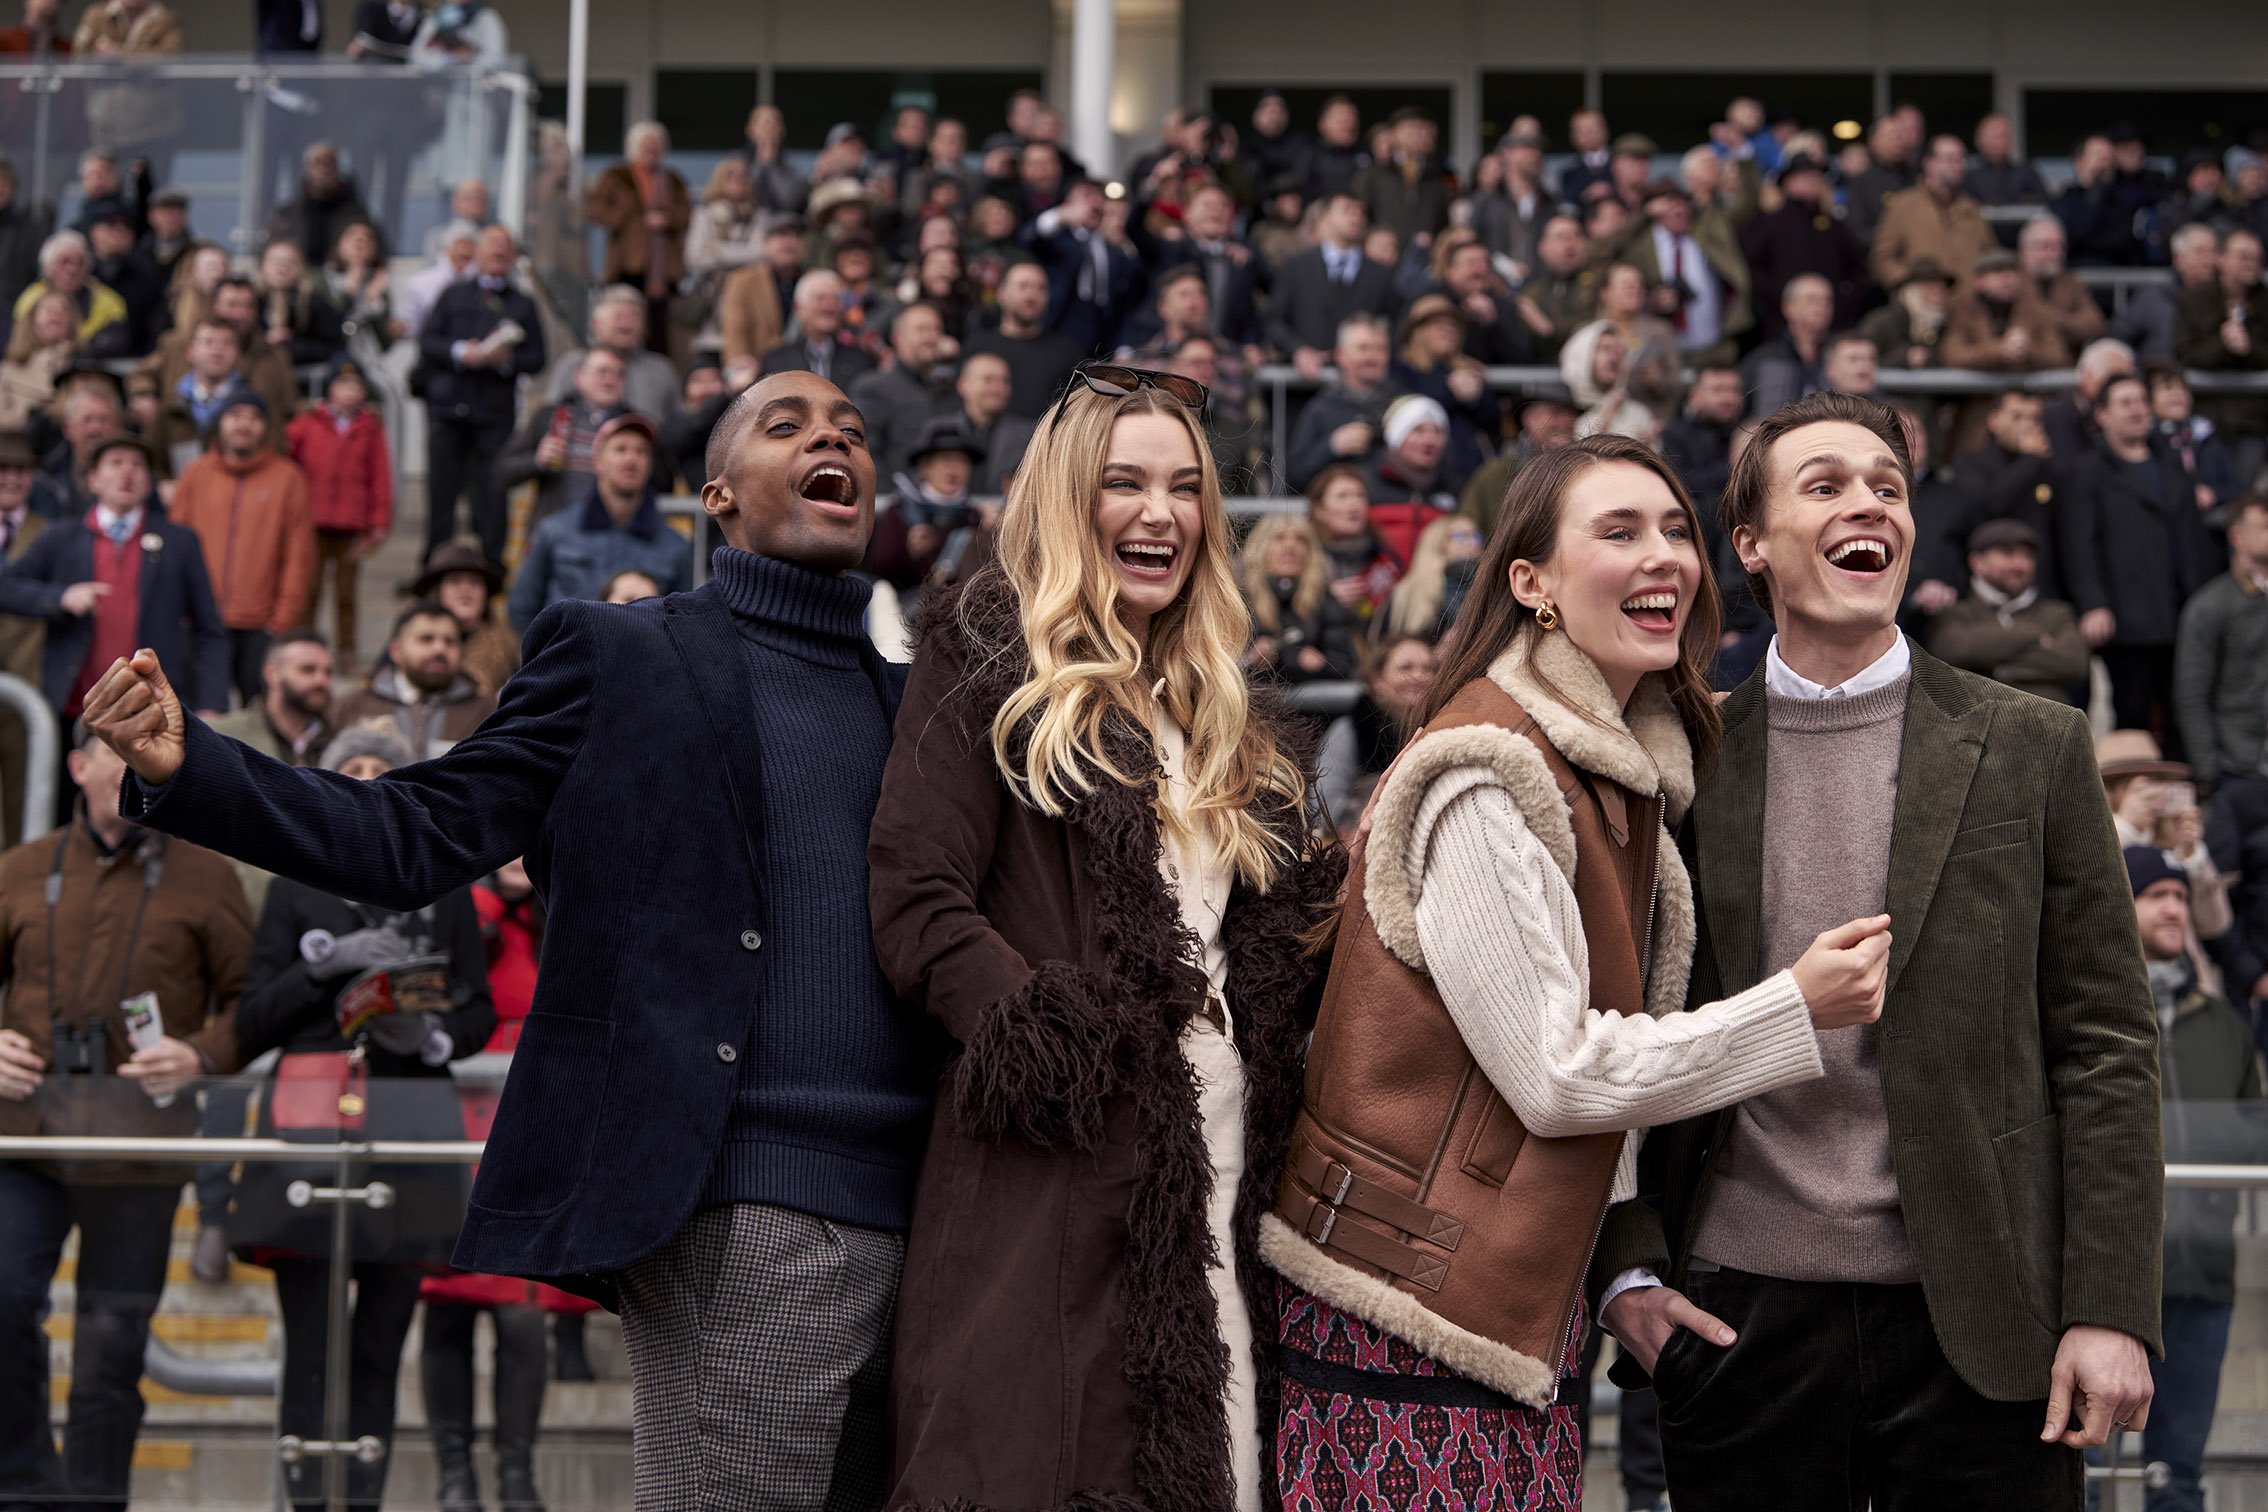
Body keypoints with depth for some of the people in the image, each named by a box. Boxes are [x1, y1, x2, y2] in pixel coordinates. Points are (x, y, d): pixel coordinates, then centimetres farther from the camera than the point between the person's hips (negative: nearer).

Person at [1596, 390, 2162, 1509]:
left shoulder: (2032, 748, 4)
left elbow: (2105, 1044, 1)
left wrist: (2112, 1311, -5)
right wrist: (1623, 1269, 0)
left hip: (1980, 1331, 0)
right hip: (1738, 1320, 1)